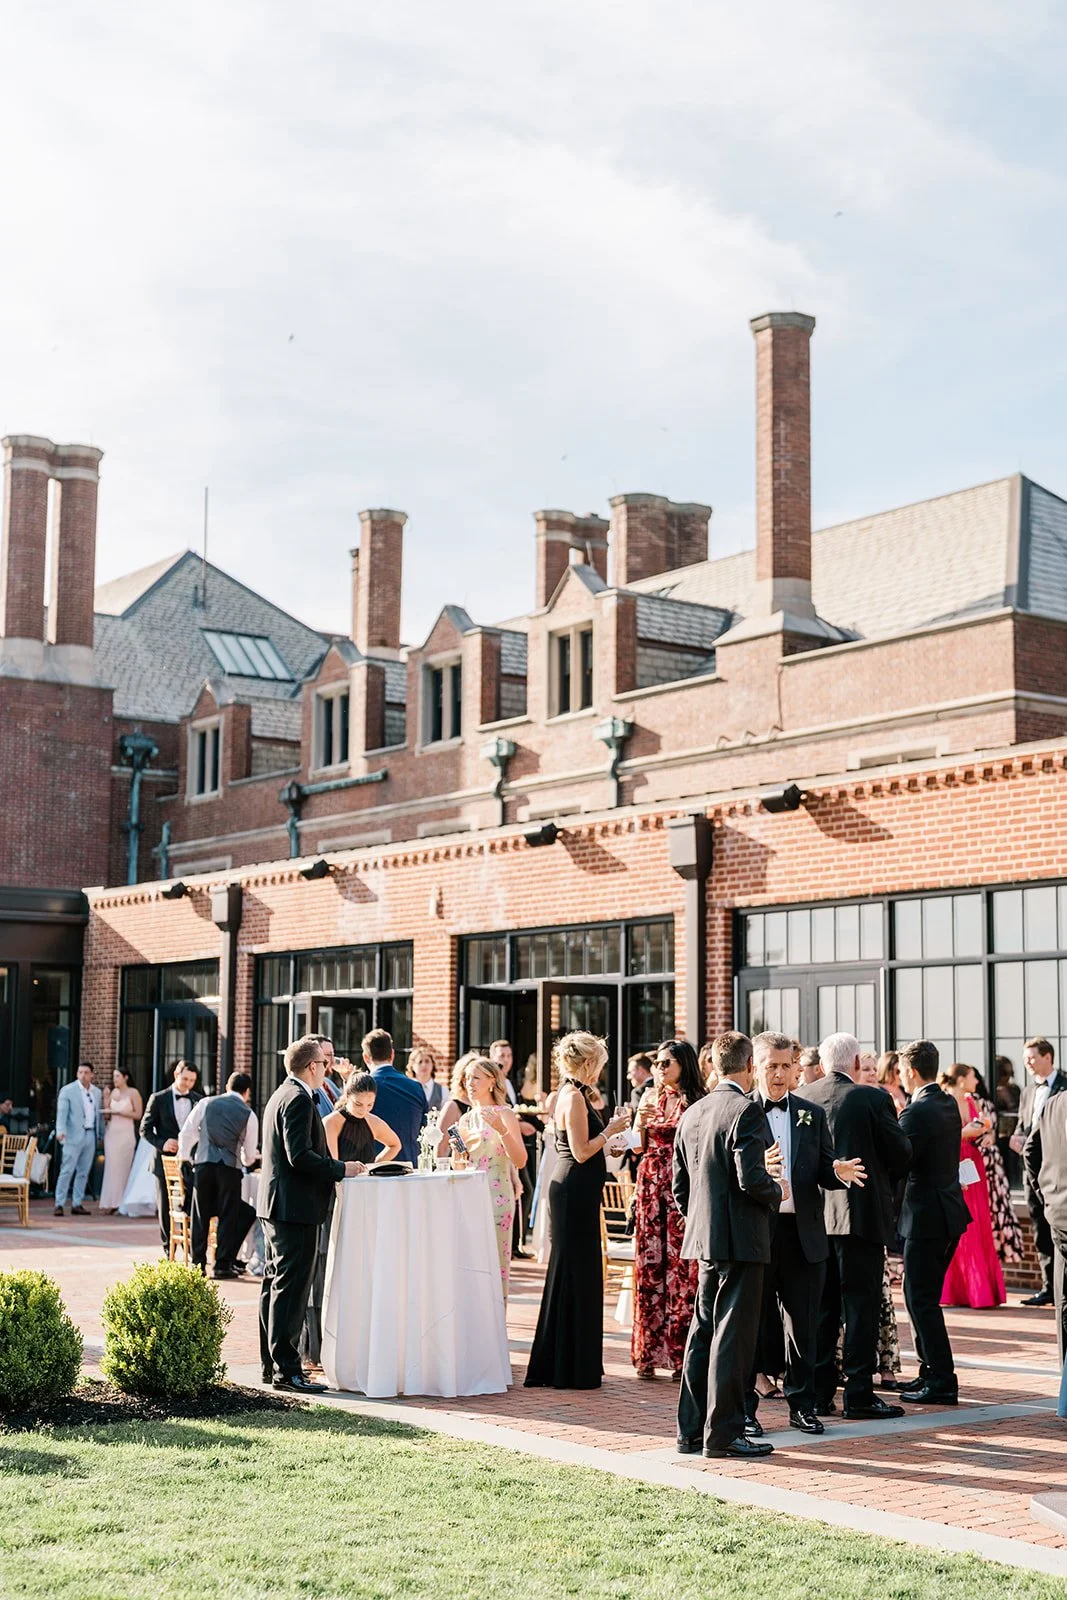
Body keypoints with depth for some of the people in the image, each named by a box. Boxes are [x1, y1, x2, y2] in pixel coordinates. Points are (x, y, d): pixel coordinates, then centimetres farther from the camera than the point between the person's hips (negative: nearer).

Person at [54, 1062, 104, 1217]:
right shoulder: (68, 1090, -3)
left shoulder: (97, 1092, 13)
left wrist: (102, 1134, 13)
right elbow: (61, 1112, -11)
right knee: (67, 1171, -8)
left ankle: (77, 1204, 13)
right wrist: (60, 1131, -25)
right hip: (74, 1136, -5)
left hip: (91, 1135, 5)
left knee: (84, 1172, 7)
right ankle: (59, 1205, -6)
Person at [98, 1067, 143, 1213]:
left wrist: (119, 1112, -11)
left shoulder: (133, 1093, 0)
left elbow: (138, 1114, -6)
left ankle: (120, 1203, 0)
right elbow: (106, 1115, 19)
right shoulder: (113, 1092, 12)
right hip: (111, 1133, 4)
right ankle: (110, 1203, -2)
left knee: (123, 1167, -4)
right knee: (111, 1167, -2)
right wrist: (106, 1098, 1)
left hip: (126, 1134, -4)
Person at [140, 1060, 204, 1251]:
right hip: (166, 1159, -1)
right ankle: (168, 1249, 16)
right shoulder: (158, 1099, 0)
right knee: (165, 1208, 6)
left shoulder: (199, 1100, 7)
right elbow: (145, 1129, 2)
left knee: (193, 1206, -10)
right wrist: (161, 1143, -14)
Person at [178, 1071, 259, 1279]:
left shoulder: (206, 1103, 10)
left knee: (201, 1216, 9)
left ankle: (197, 1264, 10)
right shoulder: (249, 1115, 6)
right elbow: (250, 1155, 11)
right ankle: (223, 1264, 5)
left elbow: (186, 1133, 8)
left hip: (203, 1163, 2)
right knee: (228, 1216, 6)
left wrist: (184, 1157, 21)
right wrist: (246, 1162, 33)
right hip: (230, 1167, -2)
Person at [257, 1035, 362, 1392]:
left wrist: (334, 1167, 19)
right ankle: (286, 1369, -6)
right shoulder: (299, 1099, -15)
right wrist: (341, 1169, -14)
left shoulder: (281, 1095, 18)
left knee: (275, 1285, 14)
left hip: (275, 1204, 11)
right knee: (291, 1289, -8)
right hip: (295, 1206, -11)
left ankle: (271, 1363, 20)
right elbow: (300, 1156, -23)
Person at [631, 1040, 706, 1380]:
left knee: (681, 1268, -5)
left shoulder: (698, 1101, -2)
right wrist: (641, 1122, -4)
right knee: (648, 1265, 3)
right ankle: (648, 1352, 9)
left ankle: (680, 1354, 0)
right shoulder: (650, 1097, 13)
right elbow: (638, 1147, 12)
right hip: (651, 1185, 5)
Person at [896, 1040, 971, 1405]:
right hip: (948, 1209, 9)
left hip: (925, 1216, -9)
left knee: (921, 1299, -3)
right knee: (922, 1296, 17)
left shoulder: (917, 1112, -19)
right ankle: (930, 1372, 23)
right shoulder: (949, 1104, 9)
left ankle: (942, 1383, -2)